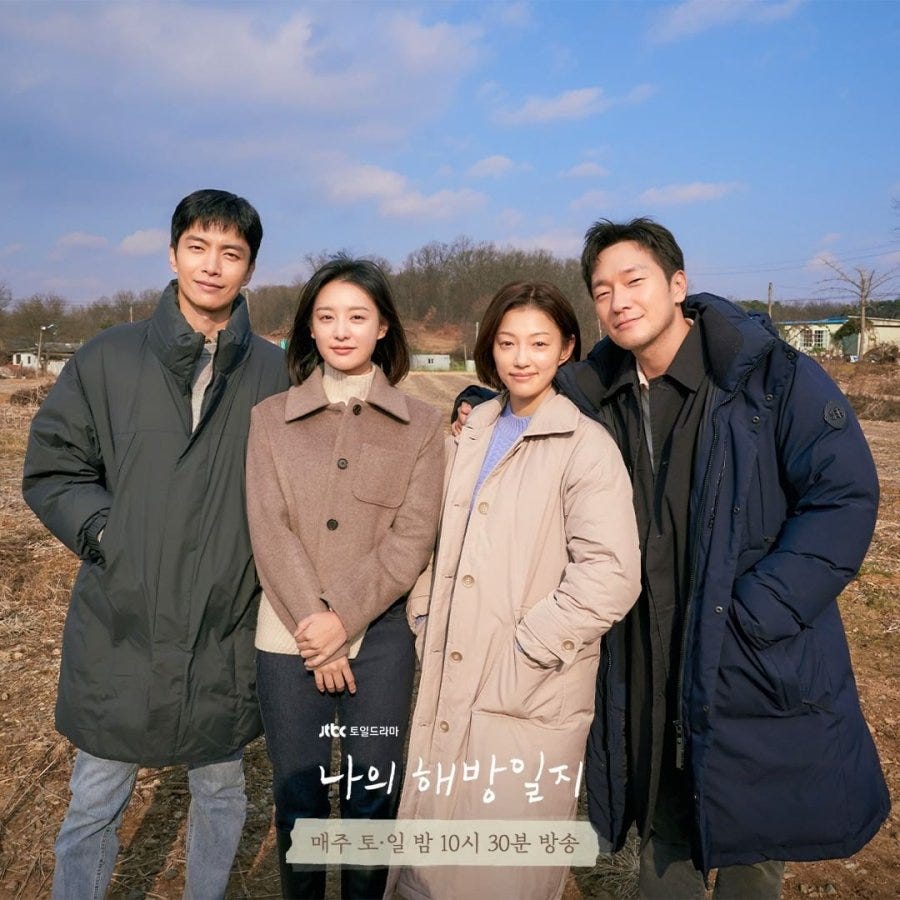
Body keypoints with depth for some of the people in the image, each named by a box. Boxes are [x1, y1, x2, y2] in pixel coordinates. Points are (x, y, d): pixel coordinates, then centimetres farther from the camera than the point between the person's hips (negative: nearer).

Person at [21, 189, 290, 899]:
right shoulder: (107, 360, -3)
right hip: (120, 627, 0)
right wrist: (106, 532, -10)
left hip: (226, 634, 1)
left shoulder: (276, 374, -2)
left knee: (221, 794, 20)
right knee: (93, 809, 14)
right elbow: (49, 472, 2)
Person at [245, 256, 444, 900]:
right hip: (290, 637, 1)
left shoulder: (421, 425, 2)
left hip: (381, 635, 0)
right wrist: (315, 633, -11)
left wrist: (342, 619, -13)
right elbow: (270, 533, -4)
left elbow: (413, 538, -5)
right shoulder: (270, 418, 3)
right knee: (297, 795, 13)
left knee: (375, 794, 11)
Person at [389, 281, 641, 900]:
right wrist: (427, 620, 7)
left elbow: (611, 575, -18)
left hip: (530, 695, -5)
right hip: (449, 684, 6)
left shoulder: (586, 444, -10)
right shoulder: (475, 434, 11)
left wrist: (525, 646, -15)